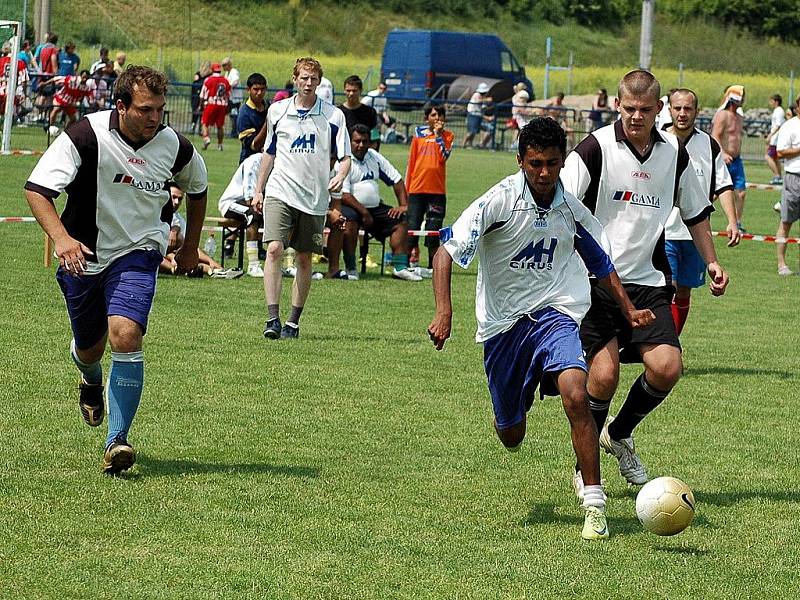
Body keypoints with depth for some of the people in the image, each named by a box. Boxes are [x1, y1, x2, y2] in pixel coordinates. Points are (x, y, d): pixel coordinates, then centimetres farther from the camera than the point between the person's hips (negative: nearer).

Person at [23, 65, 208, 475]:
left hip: (137, 254, 0)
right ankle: (91, 380, 55)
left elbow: (198, 188, 14)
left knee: (125, 335, -23)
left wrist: (191, 247, 21)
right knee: (88, 349, 15)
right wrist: (61, 237, -38)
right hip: (83, 255, 0)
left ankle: (117, 441, -16)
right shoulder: (86, 136, -20)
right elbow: (37, 188, -23)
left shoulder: (174, 146, -9)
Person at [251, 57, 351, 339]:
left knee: (304, 259, 6)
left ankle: (293, 321, 17)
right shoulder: (277, 111, 7)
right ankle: (272, 318, -19)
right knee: (274, 249, -17)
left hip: (315, 198, 0)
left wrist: (340, 175, -18)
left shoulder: (333, 115, 1)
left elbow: (345, 157, 3)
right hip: (280, 192, 0)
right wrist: (258, 190, 17)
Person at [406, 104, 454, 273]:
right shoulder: (419, 134, 8)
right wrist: (406, 188, 8)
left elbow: (444, 157, -12)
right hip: (417, 188, 1)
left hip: (437, 189, -1)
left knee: (433, 230, 1)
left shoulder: (447, 135, 5)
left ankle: (432, 266, 9)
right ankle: (411, 264, 8)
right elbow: (411, 162, 10)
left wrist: (438, 134, -11)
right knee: (412, 227, 0)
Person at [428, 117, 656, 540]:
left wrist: (629, 310, 9)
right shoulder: (500, 200, -13)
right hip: (501, 323, -1)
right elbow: (447, 251, -18)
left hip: (553, 314, 1)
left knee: (574, 392, -29)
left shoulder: (572, 210, 0)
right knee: (511, 436, 9)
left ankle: (594, 504, -24)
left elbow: (601, 263, 18)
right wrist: (444, 312, -30)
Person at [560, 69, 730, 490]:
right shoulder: (596, 148, -9)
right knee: (604, 374, -12)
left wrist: (712, 262, 20)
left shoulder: (674, 153, 7)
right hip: (596, 280, -4)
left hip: (648, 282, 4)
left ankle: (619, 434, 18)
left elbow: (696, 212, 23)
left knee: (666, 367, -12)